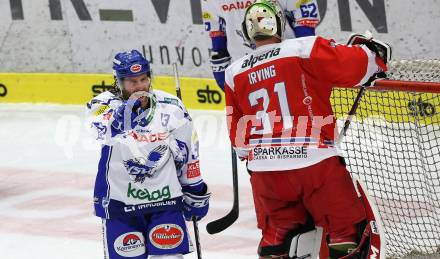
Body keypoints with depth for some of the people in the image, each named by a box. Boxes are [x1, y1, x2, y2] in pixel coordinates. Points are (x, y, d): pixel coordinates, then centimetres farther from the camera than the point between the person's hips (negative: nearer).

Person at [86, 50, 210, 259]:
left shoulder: (171, 107, 0)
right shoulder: (104, 104, -6)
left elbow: (188, 153, 10)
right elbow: (105, 133, -28)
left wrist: (195, 191, 13)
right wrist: (129, 107, -38)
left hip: (165, 198, 1)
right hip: (120, 201, -1)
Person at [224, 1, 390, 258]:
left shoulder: (235, 73, 10)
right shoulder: (304, 49, -6)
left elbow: (238, 133, 18)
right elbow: (353, 65, -9)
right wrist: (375, 53, 13)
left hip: (264, 170, 5)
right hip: (314, 161, -5)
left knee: (276, 234, 20)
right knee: (349, 228, 5)